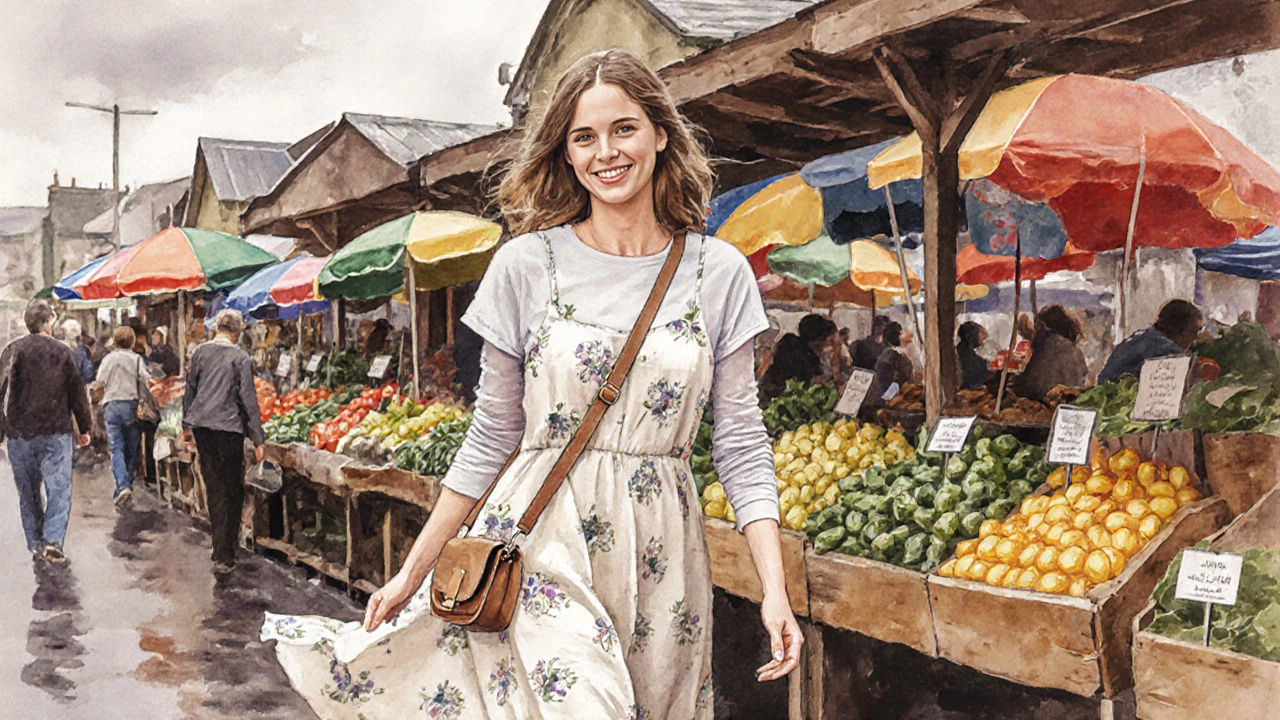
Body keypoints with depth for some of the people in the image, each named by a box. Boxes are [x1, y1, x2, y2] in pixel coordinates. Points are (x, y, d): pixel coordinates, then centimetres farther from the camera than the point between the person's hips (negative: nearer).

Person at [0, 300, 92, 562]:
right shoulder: (62, 352, -2)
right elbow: (78, 393, 3)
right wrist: (84, 429, 12)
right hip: (56, 432, -2)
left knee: (28, 491, 13)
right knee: (59, 489, 0)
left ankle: (35, 543, 18)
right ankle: (53, 539, -15)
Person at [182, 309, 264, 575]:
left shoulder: (200, 352, 6)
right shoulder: (241, 358, -8)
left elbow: (190, 389, 12)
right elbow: (248, 399, -8)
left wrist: (187, 422, 24)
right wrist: (258, 439, -4)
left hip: (201, 426, 5)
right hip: (229, 428, -5)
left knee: (213, 487, 15)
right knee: (232, 491, 2)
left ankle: (221, 546, 23)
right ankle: (223, 557, 1)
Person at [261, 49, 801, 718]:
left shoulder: (719, 273, 2)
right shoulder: (526, 265, -1)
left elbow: (742, 442, 2)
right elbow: (491, 436, 5)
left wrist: (775, 588, -7)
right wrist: (414, 569, 6)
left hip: (661, 556, 2)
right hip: (541, 544, -2)